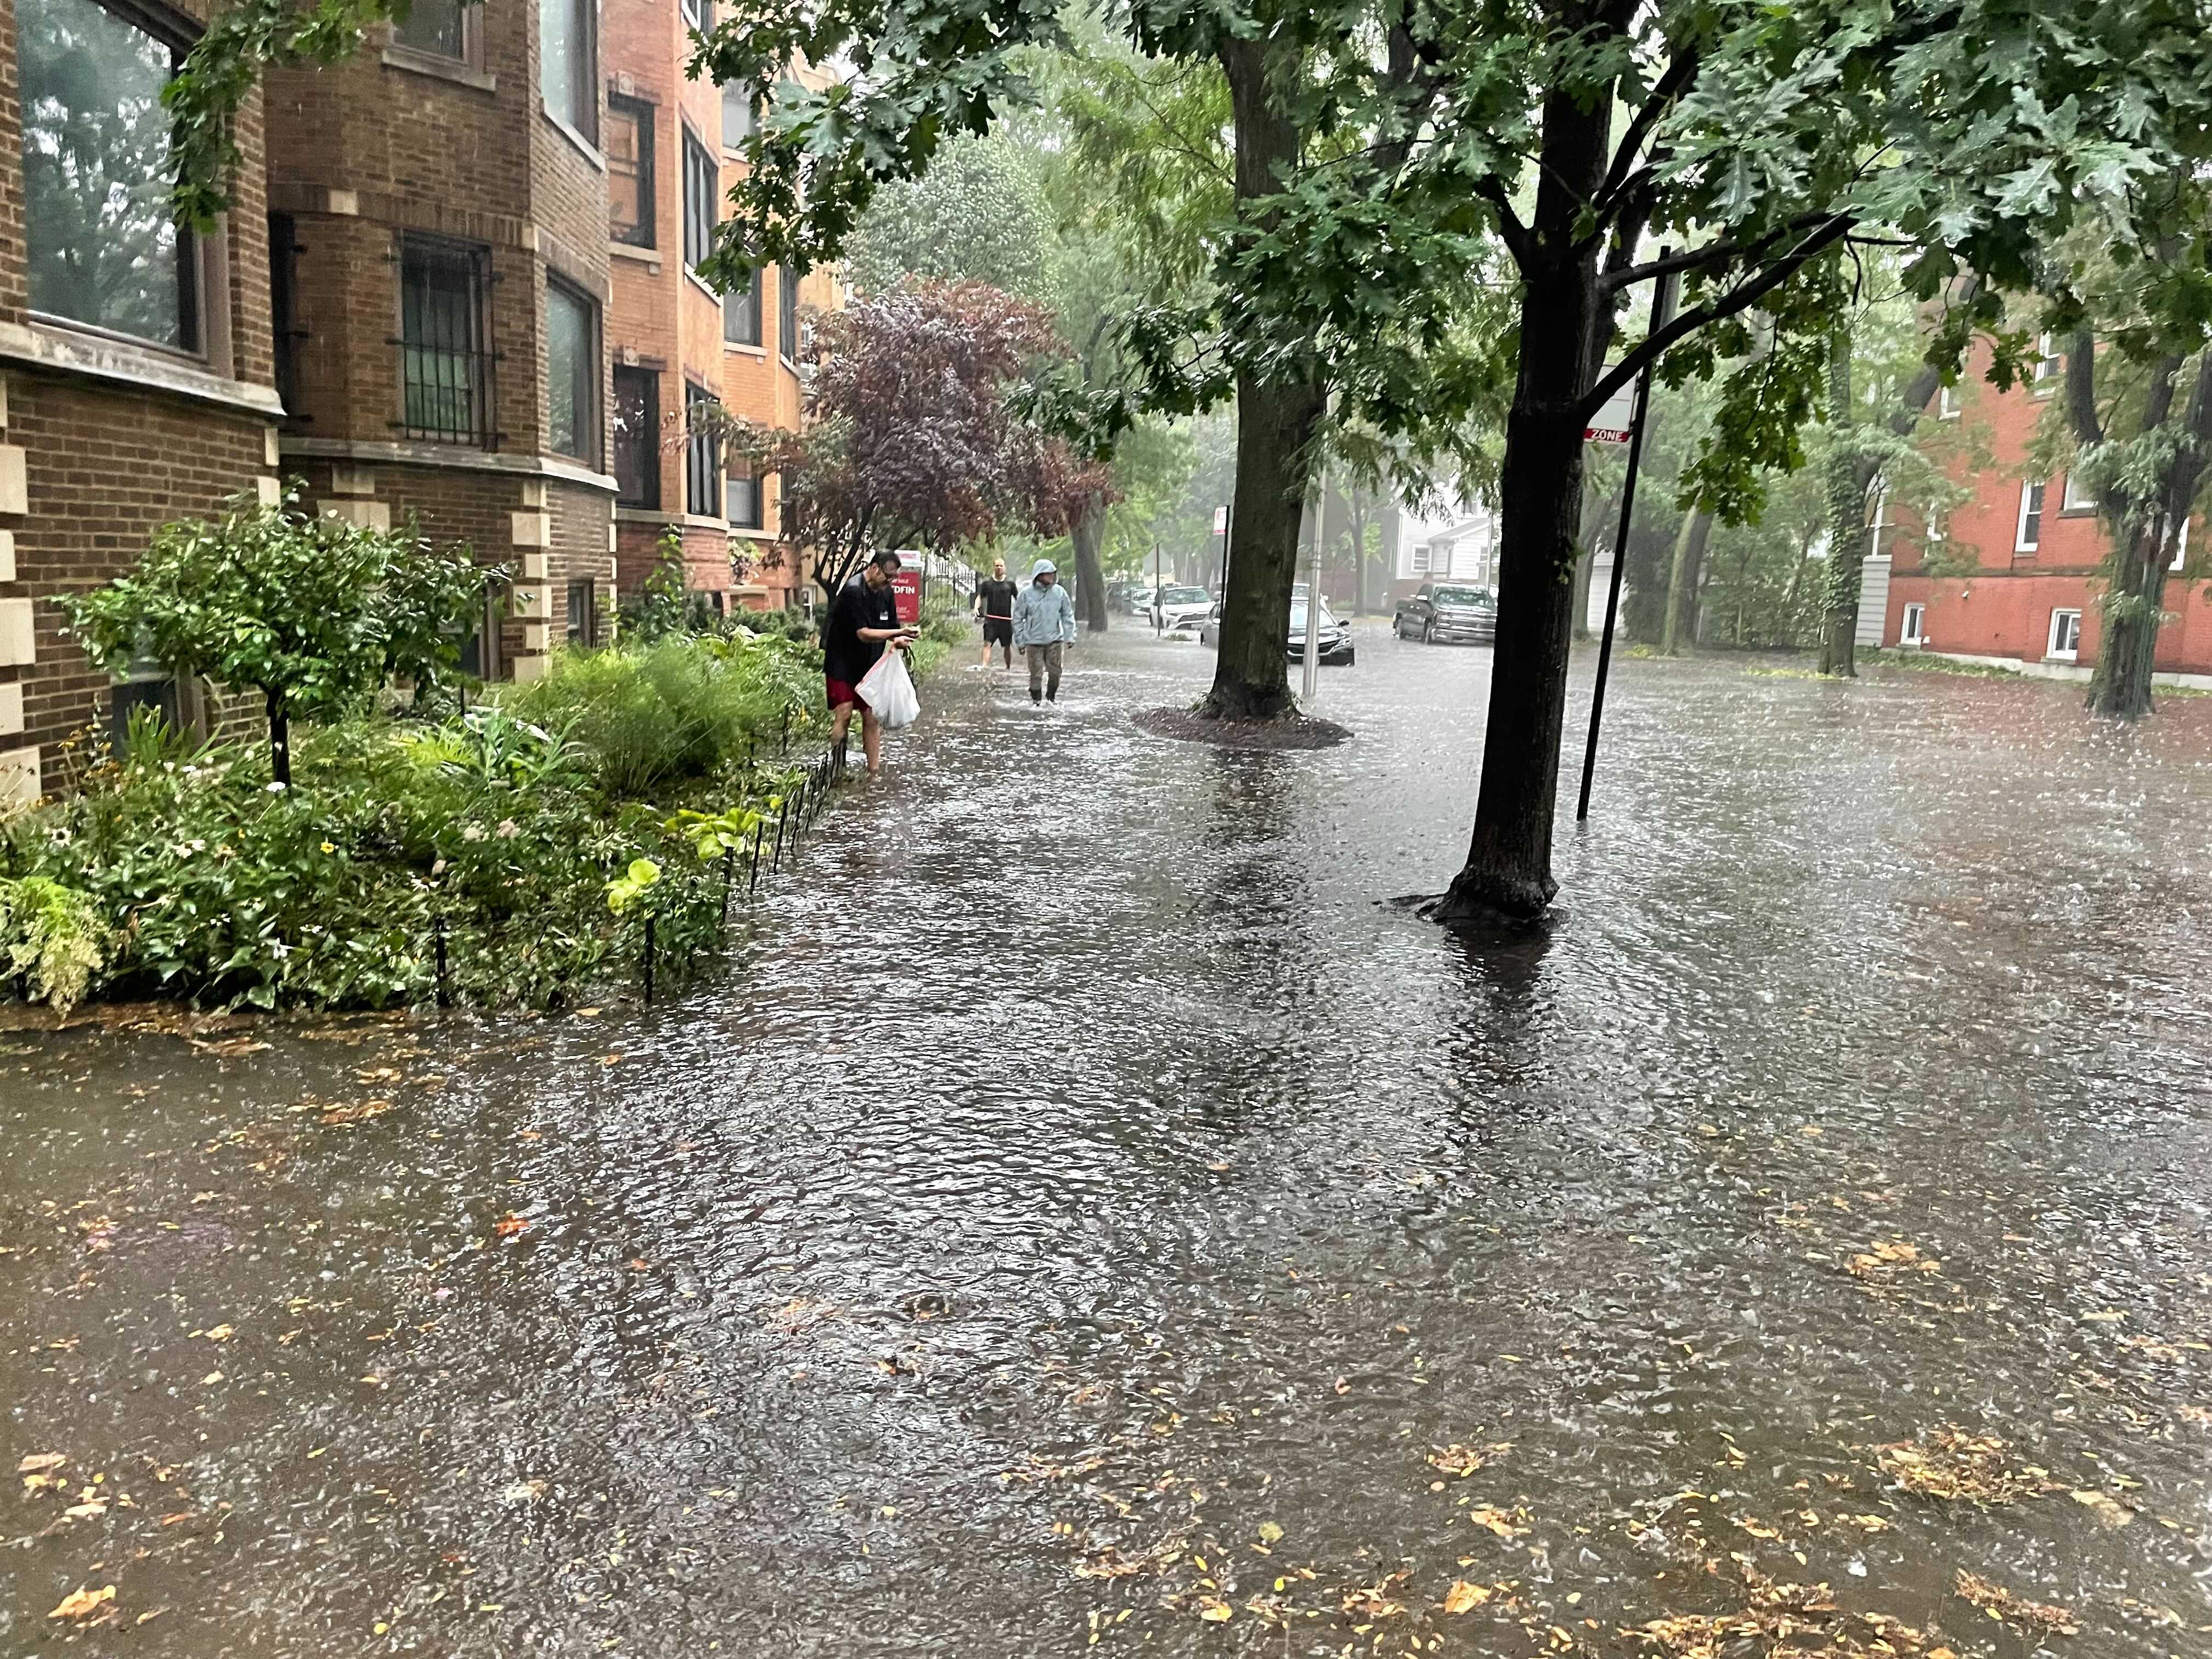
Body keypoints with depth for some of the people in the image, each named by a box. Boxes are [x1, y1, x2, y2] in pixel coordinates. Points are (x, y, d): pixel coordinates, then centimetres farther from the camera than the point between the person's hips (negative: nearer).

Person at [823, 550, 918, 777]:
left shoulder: (887, 592, 4)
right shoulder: (854, 591, -21)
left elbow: (890, 627, 11)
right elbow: (863, 634, -26)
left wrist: (897, 639, -14)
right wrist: (900, 632, -31)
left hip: (869, 664, 7)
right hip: (842, 663, -7)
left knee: (872, 717, 3)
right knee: (844, 714, -12)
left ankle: (875, 771, 5)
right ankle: (836, 768, -4)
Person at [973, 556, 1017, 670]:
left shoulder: (1010, 584, 7)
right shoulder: (987, 583, 6)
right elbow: (980, 597, 8)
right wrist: (976, 607, -12)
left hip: (1006, 619, 1)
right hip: (991, 619, -1)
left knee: (1007, 646, 9)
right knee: (987, 643, -15)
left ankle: (1009, 667, 23)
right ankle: (985, 667, -23)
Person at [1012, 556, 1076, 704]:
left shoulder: (1060, 592, 0)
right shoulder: (1027, 593, -5)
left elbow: (1068, 615, 9)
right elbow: (1018, 618, 2)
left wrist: (1070, 636, 4)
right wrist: (1020, 641, 2)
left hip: (1055, 640, 2)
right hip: (1034, 641, -2)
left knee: (1055, 671, 4)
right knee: (1036, 673, 1)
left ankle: (1051, 697, 25)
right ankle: (1036, 700, 18)